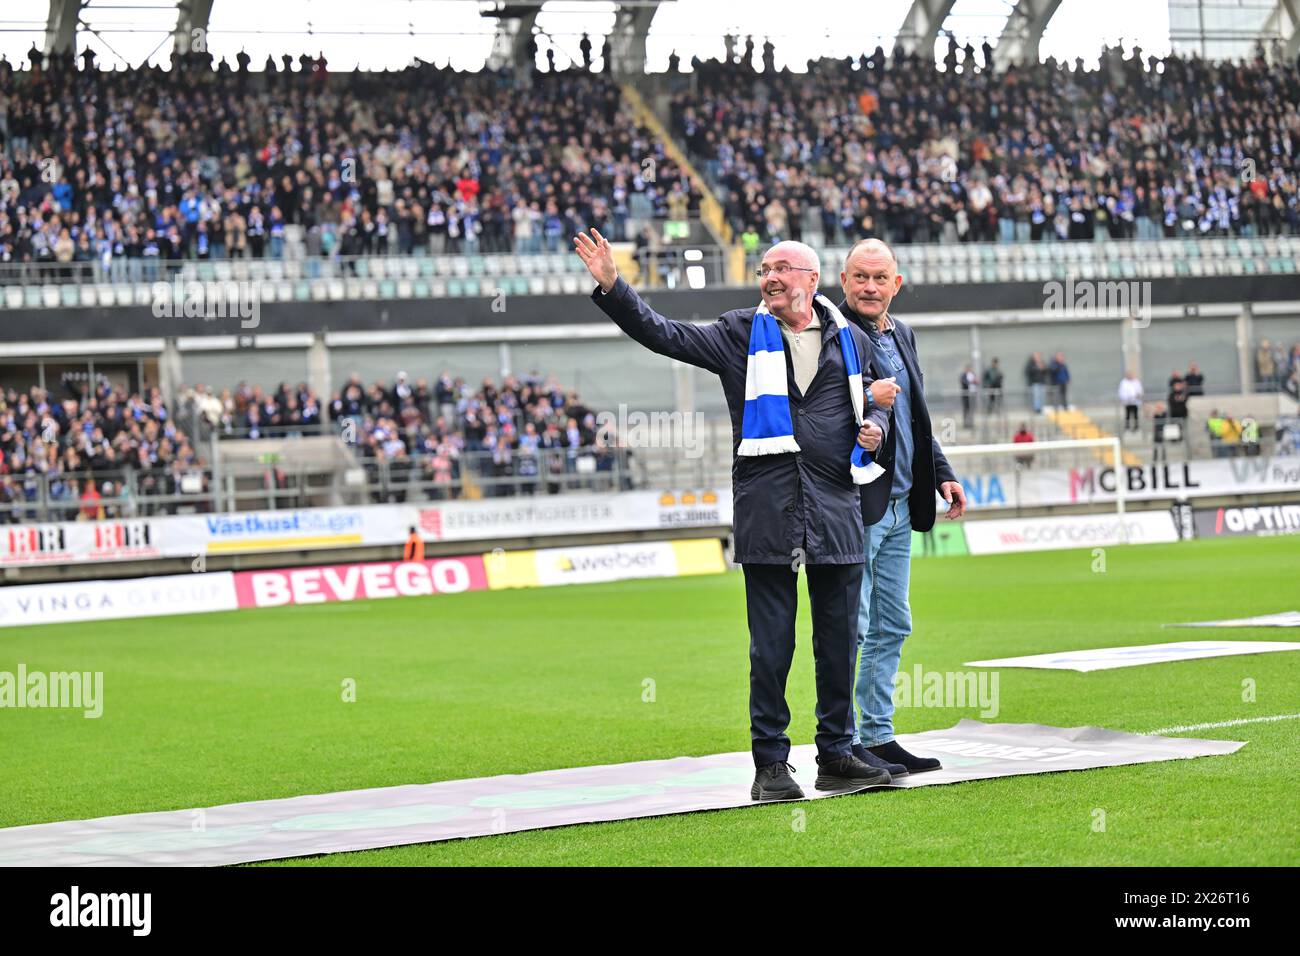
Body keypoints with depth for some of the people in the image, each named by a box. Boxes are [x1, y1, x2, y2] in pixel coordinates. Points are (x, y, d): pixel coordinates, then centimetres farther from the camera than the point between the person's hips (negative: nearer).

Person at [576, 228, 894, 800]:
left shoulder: (850, 340, 13)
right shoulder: (741, 334, 7)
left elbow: (874, 401, 26)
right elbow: (662, 335, 2)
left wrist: (875, 427, 3)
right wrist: (612, 288, -10)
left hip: (836, 511, 2)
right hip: (766, 514, -2)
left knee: (839, 642, 7)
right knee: (771, 647, -2)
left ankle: (837, 756, 17)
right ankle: (770, 764, 4)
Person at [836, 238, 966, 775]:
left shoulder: (902, 336, 16)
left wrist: (941, 474, 17)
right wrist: (867, 400, -26)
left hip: (898, 506, 9)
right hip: (853, 505, -9)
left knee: (891, 628, 12)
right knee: (849, 626, -6)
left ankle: (878, 737, 19)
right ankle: (842, 744, -1)